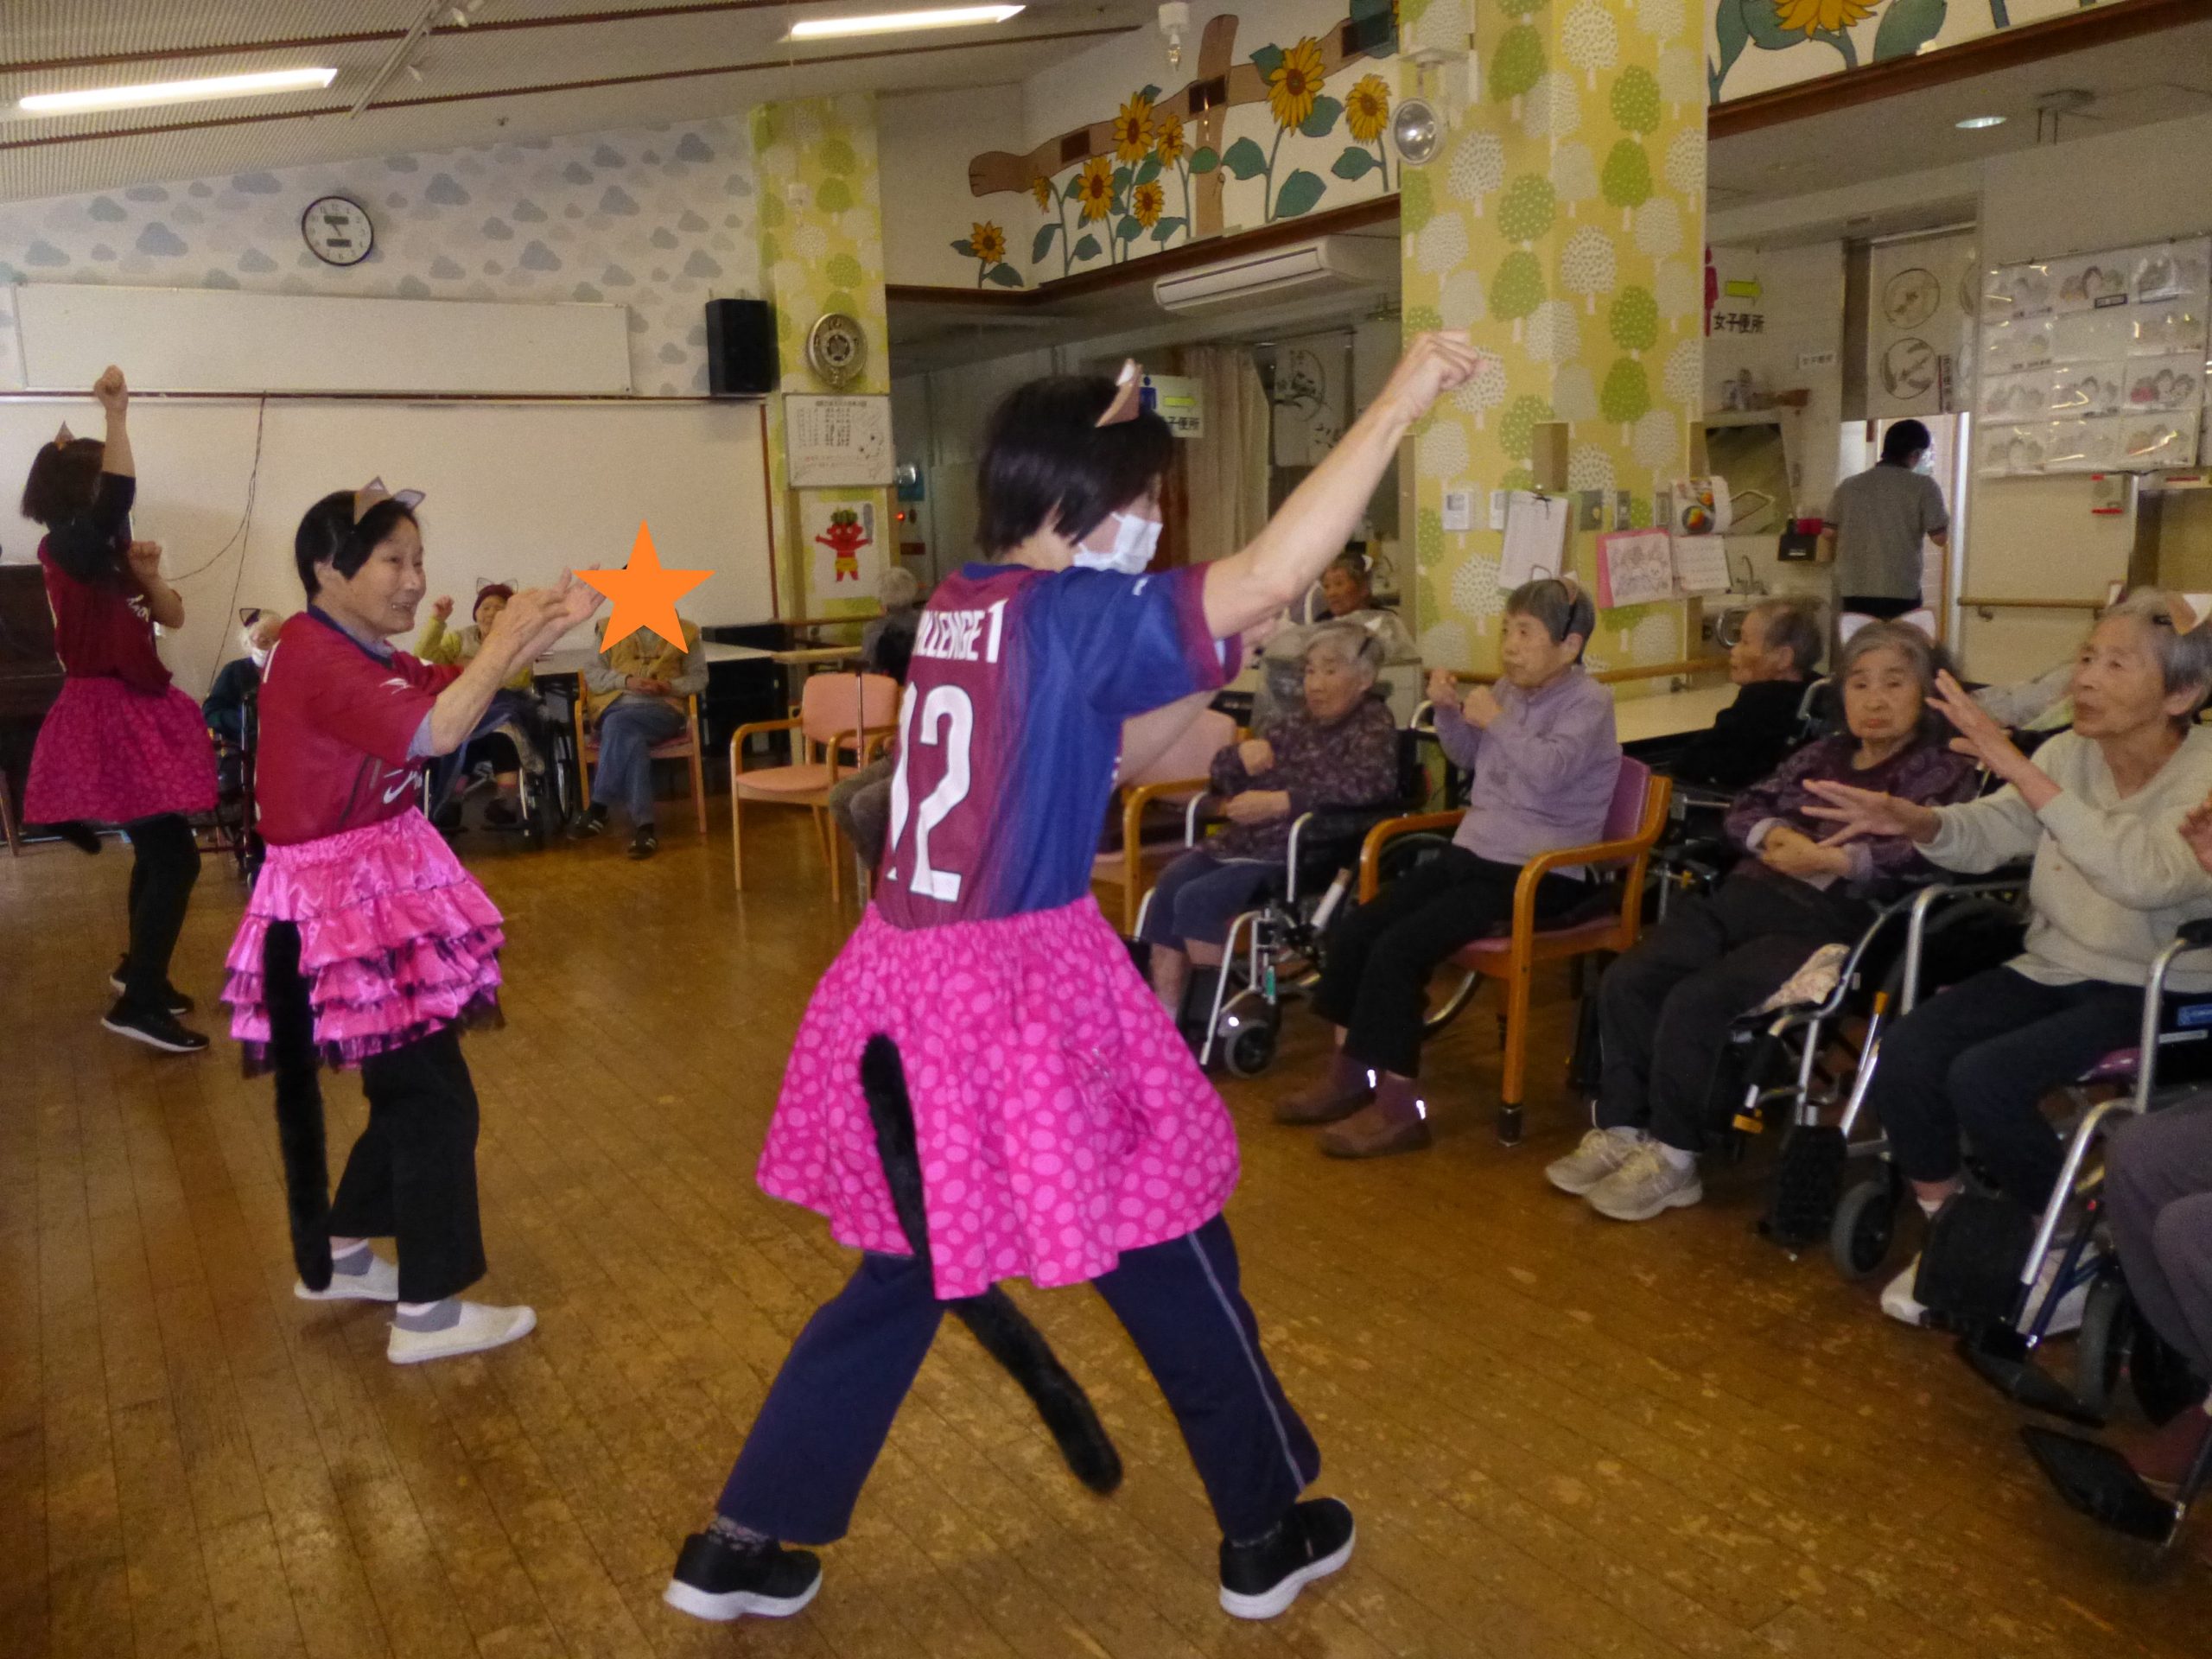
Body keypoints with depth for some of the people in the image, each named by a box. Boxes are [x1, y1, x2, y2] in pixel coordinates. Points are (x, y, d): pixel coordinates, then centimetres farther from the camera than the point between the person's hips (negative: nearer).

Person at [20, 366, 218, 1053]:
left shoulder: (108, 553, 12)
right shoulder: (65, 547, -13)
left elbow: (173, 617, 11)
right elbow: (119, 494, -33)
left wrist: (148, 576, -7)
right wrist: (117, 415, -32)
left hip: (136, 711, 9)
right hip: (105, 716, -9)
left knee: (158, 850, 19)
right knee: (175, 855, -13)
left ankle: (139, 970, 36)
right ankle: (138, 1003, -8)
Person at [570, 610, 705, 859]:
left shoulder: (684, 633, 14)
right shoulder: (609, 630, 15)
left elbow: (699, 677, 12)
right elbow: (592, 675, 8)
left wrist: (670, 686, -8)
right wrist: (627, 680, -11)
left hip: (662, 711, -1)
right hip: (616, 709, 1)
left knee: (618, 725, -35)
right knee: (631, 739, -36)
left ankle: (599, 807, -33)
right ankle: (645, 824, -42)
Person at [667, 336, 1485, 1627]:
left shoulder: (960, 610, 11)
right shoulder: (1070, 614, -13)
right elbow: (1275, 573, -21)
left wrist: (1211, 684, 12)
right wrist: (1401, 402, -16)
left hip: (910, 983, 8)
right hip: (1025, 995, -8)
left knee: (905, 1273, 22)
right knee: (1174, 1260, 12)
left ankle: (742, 1545, 30)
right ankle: (1266, 1535, 30)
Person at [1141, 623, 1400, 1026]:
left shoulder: (1373, 723, 2)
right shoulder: (1297, 723, 20)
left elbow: (1371, 782, -20)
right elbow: (1222, 773, 23)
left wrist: (1279, 801, -23)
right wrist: (1241, 754, -2)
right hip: (1245, 841, 7)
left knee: (1197, 900, -23)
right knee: (1169, 886, -16)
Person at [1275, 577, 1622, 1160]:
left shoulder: (1588, 702, -9)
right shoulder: (1511, 689, 13)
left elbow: (1549, 772, -27)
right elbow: (1469, 757, 25)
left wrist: (1495, 720, -17)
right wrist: (1449, 712, 7)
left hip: (1539, 874, -8)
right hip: (1474, 853, 8)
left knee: (1398, 949, -23)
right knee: (1352, 931, -4)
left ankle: (1398, 1105, -13)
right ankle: (1350, 1076, 8)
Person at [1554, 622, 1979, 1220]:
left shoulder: (1943, 769, 8)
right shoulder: (1822, 753, 26)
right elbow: (1746, 808, 20)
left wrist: (1833, 860, -17)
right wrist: (1775, 834, -2)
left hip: (1829, 919, -6)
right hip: (1746, 894, 6)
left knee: (1696, 1001, -26)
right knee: (1627, 981, -13)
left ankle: (1672, 1158, -11)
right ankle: (1622, 1130, -5)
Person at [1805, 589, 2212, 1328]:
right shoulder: (2070, 754, 3)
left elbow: (2144, 876, -32)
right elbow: (1988, 834, -4)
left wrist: (2018, 768, -36)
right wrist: (1915, 821, -28)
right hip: (2053, 968, 5)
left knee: (1982, 1078, -26)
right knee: (1904, 1055, -18)